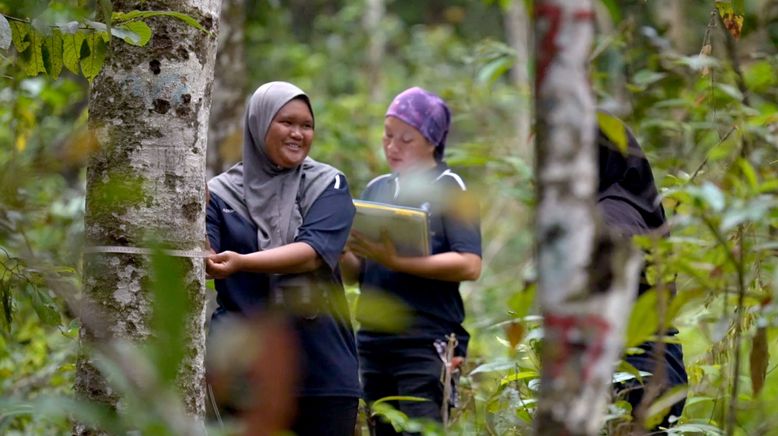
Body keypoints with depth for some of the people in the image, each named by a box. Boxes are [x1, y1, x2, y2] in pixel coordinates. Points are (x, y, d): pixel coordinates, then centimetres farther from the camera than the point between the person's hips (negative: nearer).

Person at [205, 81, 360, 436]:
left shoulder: (328, 186, 5)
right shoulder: (221, 192, 5)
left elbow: (314, 252, -13)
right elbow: (202, 255, -8)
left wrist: (242, 263, -28)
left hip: (322, 365, 0)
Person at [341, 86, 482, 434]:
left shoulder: (448, 187, -1)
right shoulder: (376, 189, 15)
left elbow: (469, 265, -12)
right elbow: (357, 272, 14)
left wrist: (395, 261, -20)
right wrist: (342, 251, -8)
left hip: (427, 344, -6)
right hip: (374, 342, 6)